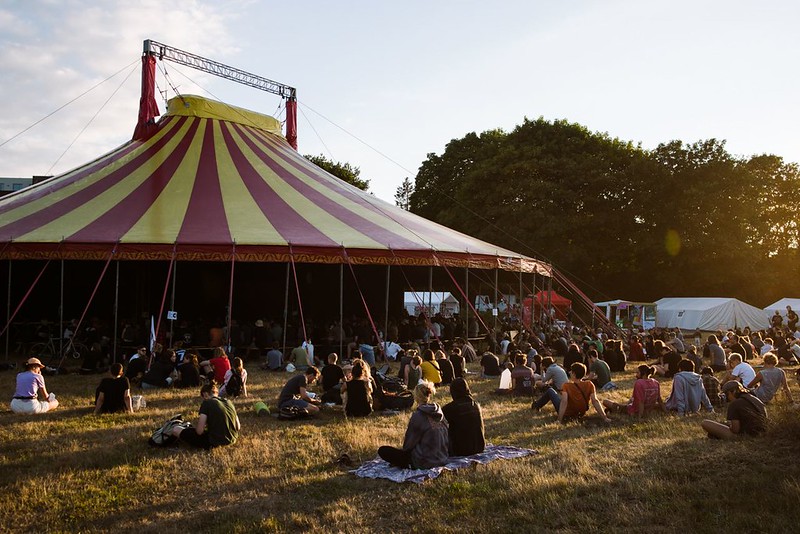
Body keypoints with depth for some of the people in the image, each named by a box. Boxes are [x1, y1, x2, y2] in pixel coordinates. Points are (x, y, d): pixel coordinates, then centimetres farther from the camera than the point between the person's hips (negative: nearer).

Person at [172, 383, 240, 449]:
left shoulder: (206, 403, -8)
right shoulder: (229, 402, 8)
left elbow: (199, 431, -13)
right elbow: (238, 427, 10)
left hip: (214, 443, -6)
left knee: (176, 431, 0)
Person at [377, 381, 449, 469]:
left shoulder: (417, 416, -18)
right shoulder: (439, 412, 0)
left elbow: (409, 443, -9)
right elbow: (447, 439, 7)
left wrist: (405, 450, 11)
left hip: (423, 462, -8)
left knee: (383, 450, -4)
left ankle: (408, 466, -6)